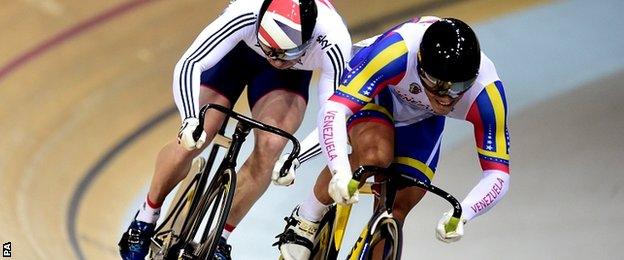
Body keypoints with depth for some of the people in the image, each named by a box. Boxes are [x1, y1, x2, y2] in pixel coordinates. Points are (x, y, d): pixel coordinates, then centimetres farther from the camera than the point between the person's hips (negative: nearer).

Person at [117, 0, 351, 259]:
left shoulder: (334, 43, -39)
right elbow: (189, 64, -38)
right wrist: (190, 120, -52)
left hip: (289, 75, 1)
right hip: (235, 51, 0)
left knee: (269, 147, -23)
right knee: (189, 142, -12)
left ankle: (219, 238, -5)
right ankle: (145, 218, 15)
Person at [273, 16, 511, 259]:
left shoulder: (486, 92, -35)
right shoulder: (397, 51, -43)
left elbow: (498, 174, -30)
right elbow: (332, 110, -46)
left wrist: (461, 214, -49)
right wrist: (340, 171, -63)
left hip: (421, 118, 3)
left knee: (397, 209, -8)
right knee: (375, 154, -32)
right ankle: (306, 219, -9)